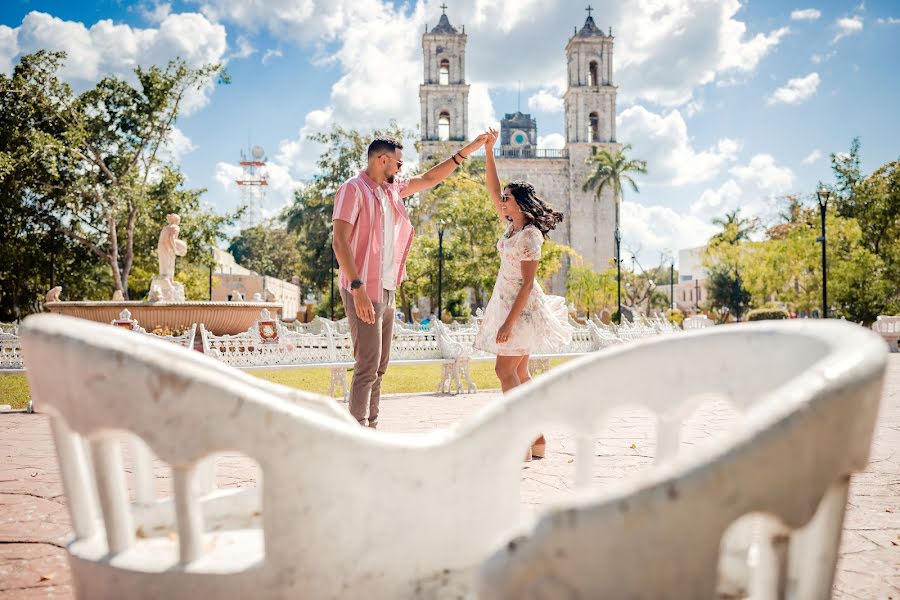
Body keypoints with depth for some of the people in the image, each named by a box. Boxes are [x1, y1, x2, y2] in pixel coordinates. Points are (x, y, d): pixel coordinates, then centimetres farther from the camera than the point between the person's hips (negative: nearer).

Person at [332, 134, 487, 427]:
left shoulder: (392, 188, 15)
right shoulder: (353, 189, -9)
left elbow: (429, 179, 28)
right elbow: (340, 242, -17)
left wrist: (467, 150, 24)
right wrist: (358, 288, -25)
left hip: (386, 290, 9)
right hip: (363, 291, -9)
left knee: (380, 366, 10)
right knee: (368, 365, -12)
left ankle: (371, 428, 17)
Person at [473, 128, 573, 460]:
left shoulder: (530, 235, -15)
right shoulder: (512, 226, 9)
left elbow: (528, 283, -19)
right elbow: (492, 189, 15)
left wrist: (510, 321, -23)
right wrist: (488, 150, 9)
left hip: (521, 307, -9)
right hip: (507, 302, 9)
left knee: (505, 370, -11)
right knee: (519, 373, 8)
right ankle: (537, 439, 12)